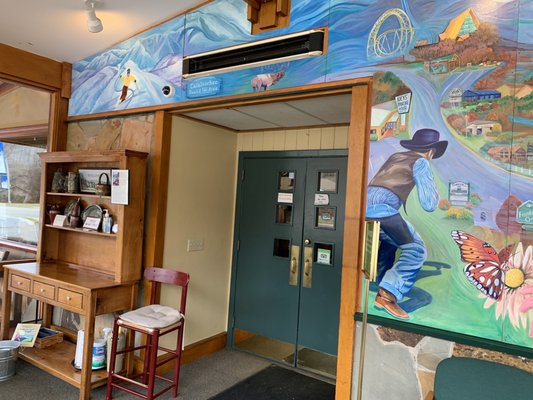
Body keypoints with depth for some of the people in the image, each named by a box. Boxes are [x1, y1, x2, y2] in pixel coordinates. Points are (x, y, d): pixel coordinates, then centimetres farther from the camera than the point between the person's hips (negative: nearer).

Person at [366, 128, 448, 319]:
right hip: (381, 208, -8)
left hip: (363, 205, 8)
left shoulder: (395, 156, 29)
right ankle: (388, 295, -6)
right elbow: (429, 204, 6)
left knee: (389, 241, 31)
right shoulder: (421, 162, 10)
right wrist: (435, 194, 27)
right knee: (416, 250, 4)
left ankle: (382, 291, 31)